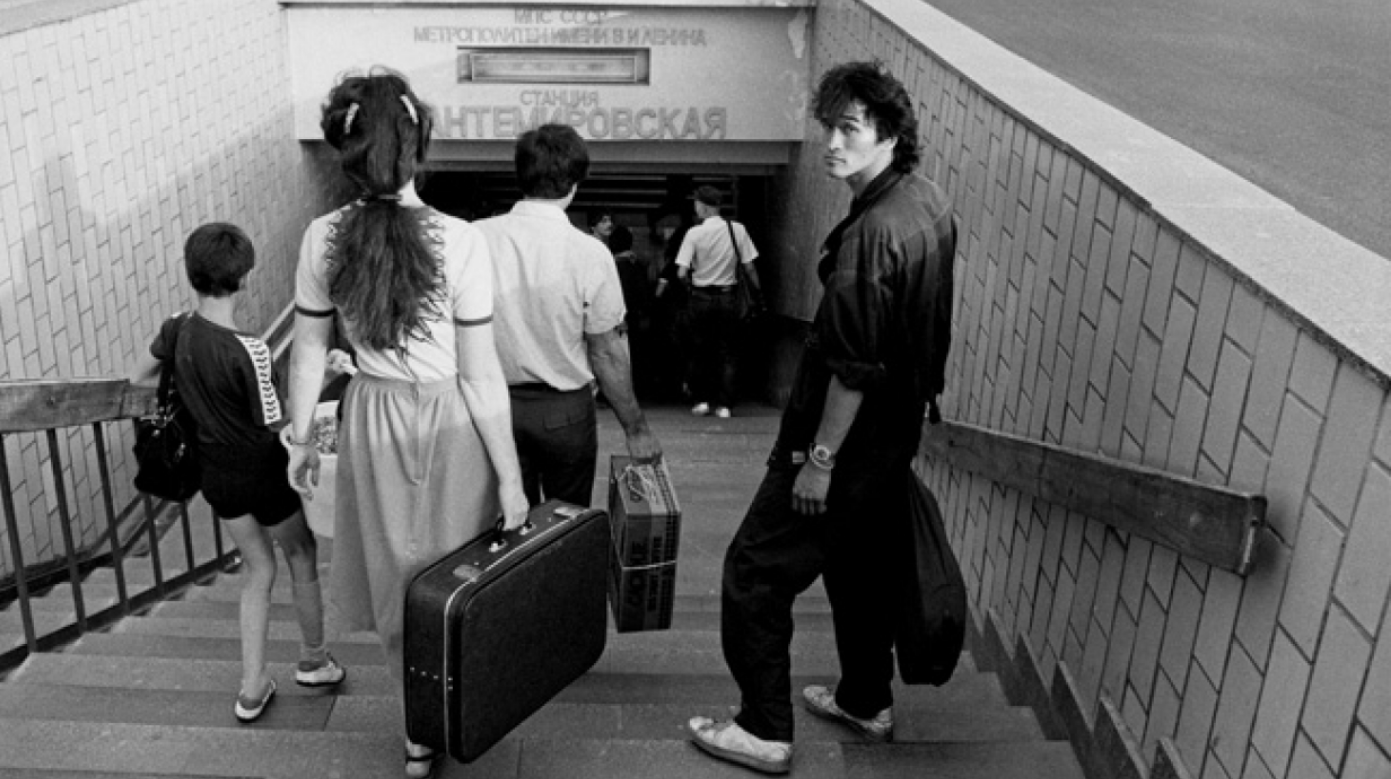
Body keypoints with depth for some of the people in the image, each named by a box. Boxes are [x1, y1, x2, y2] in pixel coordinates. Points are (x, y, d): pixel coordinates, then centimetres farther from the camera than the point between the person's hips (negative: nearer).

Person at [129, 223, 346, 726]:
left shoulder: (177, 332, -10)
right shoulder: (248, 351, -28)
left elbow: (137, 378, 9)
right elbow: (276, 428, -22)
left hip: (216, 473, 5)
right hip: (264, 474, -5)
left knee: (259, 568, 21)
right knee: (302, 558, 20)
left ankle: (253, 686, 22)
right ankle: (314, 660, 38)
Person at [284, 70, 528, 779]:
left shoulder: (323, 238, -9)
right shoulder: (460, 243, -20)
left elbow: (308, 351, 1)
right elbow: (481, 377, -16)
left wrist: (299, 438, 16)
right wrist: (510, 478, -7)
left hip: (372, 420, 4)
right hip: (449, 426, -3)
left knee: (395, 576, 20)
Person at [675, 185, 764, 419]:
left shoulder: (694, 233, -10)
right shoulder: (737, 230, -5)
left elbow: (681, 273, -13)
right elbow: (749, 268, -3)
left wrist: (692, 284, 7)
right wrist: (758, 291, 10)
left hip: (701, 297, -1)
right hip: (728, 296, 1)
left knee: (701, 350, 14)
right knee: (727, 352, 9)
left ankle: (702, 400, 15)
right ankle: (724, 404, 8)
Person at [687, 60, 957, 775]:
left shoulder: (874, 232, -25)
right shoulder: (929, 203, 6)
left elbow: (856, 364, -26)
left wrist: (820, 457, -19)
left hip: (847, 443, -10)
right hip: (894, 435, 10)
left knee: (754, 573, 1)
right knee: (859, 563, 24)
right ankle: (867, 702, 39)